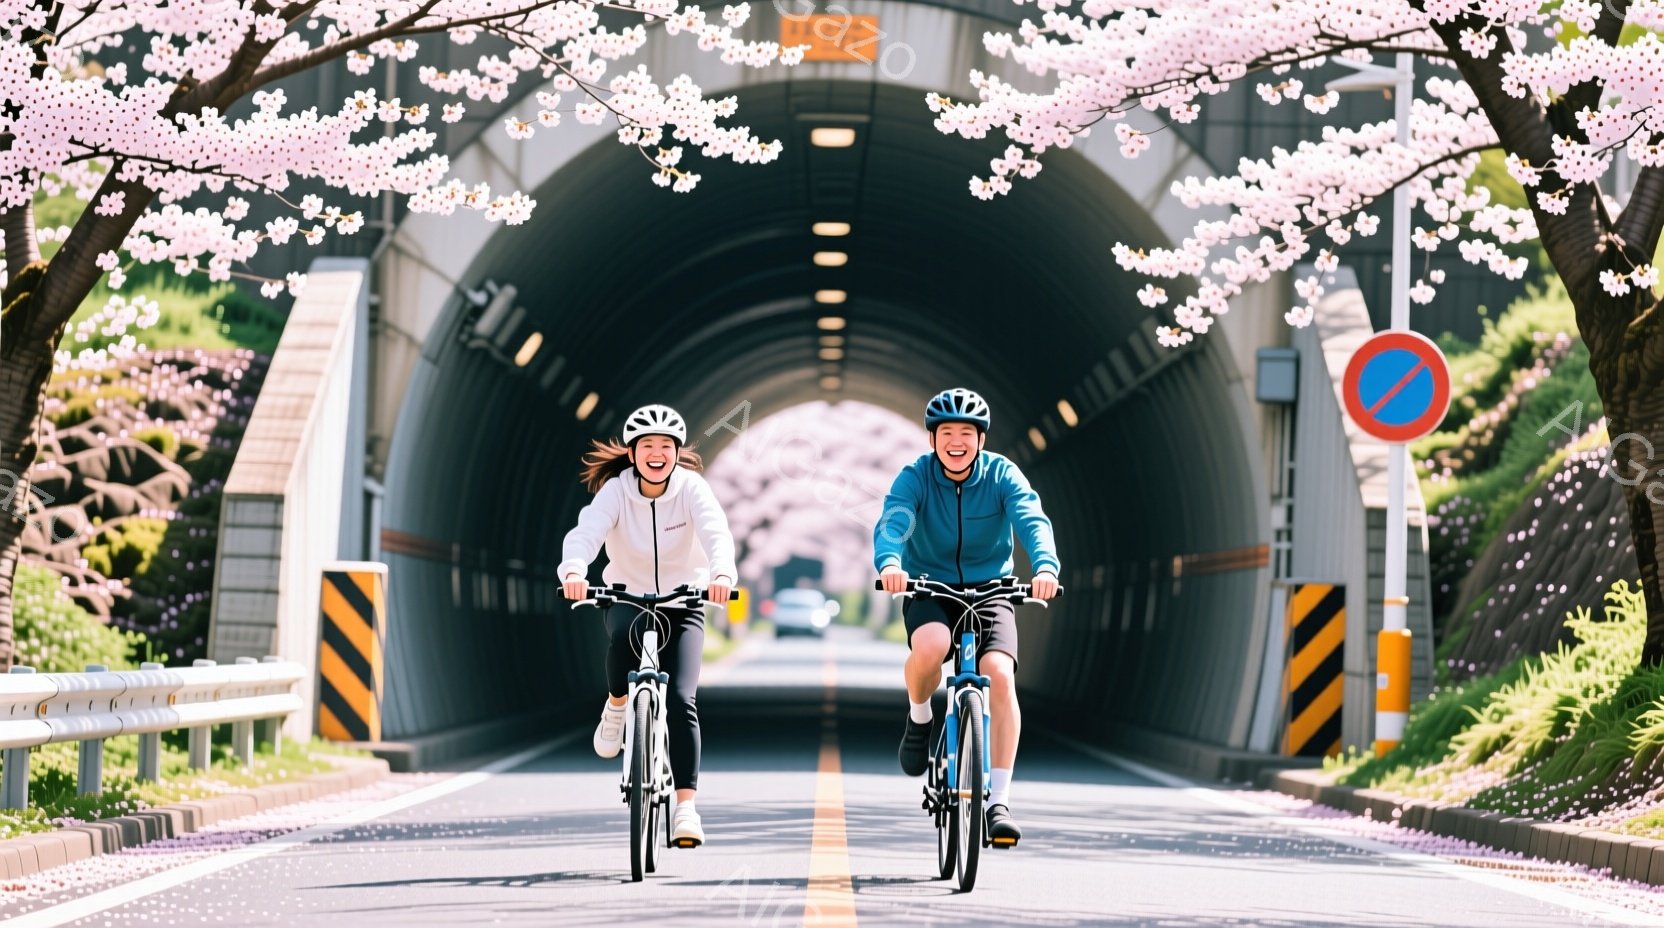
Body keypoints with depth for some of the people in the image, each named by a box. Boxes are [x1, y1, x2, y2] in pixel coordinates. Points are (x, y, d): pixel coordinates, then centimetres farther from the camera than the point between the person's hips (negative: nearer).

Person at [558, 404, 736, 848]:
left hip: (682, 603, 0)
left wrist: (722, 573, -54)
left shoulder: (691, 488, -15)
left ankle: (685, 807, -15)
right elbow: (585, 532, -30)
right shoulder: (615, 490, -14)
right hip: (628, 595, 0)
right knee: (624, 635, -37)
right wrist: (573, 570, -53)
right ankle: (617, 706, -6)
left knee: (680, 700, -17)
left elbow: (716, 532, -32)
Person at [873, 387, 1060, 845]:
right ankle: (919, 718, -1)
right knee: (931, 645, -36)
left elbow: (1033, 520, -24)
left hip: (990, 589, 1)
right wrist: (889, 563, -50)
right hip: (929, 590, -1)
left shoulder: (1002, 475, -8)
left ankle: (999, 800, -21)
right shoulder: (915, 477, -10)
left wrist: (1045, 567, -45)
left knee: (1000, 673, -25)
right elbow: (892, 522, -27)